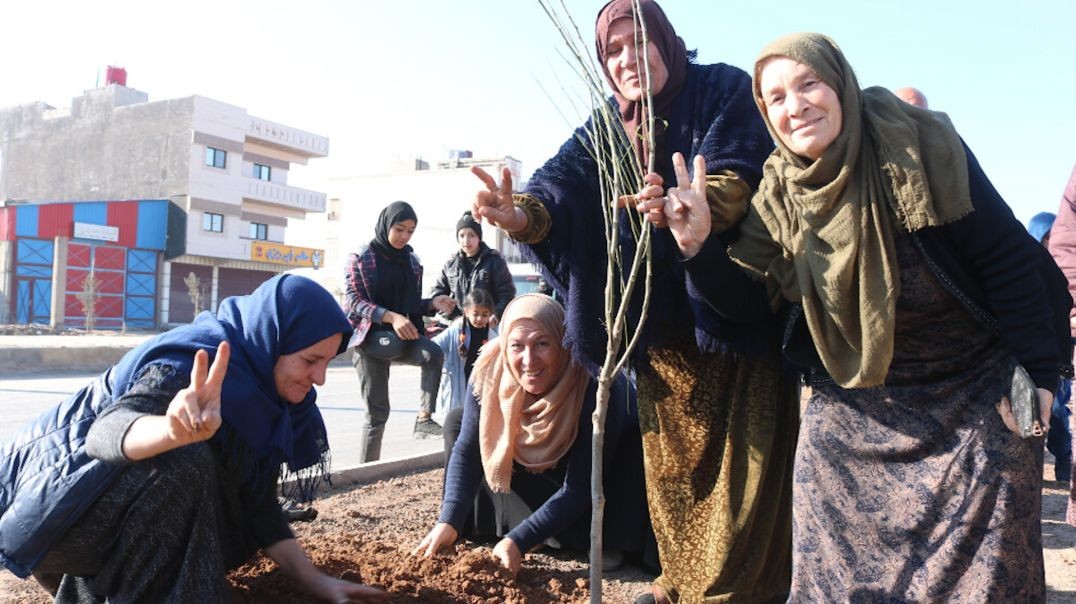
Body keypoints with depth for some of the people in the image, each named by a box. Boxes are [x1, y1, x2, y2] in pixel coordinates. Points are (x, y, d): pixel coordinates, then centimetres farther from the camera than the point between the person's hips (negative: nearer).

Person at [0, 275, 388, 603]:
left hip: (115, 500, 9)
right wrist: (174, 429, -66)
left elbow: (256, 499, -3)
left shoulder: (258, 380, -4)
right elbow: (107, 431, -44)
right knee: (182, 466, -31)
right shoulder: (190, 364, -27)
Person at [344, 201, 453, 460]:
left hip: (405, 335, 3)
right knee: (377, 411, -3)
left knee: (434, 352, -30)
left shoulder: (412, 260, 10)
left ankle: (424, 418, -27)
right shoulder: (360, 258, -2)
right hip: (370, 336, -3)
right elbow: (354, 301, -11)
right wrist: (390, 317, -27)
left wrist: (433, 303, -7)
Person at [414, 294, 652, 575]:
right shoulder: (490, 371, -26)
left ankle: (610, 540, -12)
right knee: (457, 422, -9)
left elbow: (579, 487, -34)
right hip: (539, 471, 5)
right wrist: (449, 521, -33)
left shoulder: (594, 385, -37)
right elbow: (467, 449, -21)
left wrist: (518, 541, -39)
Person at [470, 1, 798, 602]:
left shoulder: (726, 91, -5)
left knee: (743, 457, 0)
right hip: (660, 324, 5)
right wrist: (522, 215, -34)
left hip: (737, 308, -4)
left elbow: (740, 181, -22)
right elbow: (563, 181, -11)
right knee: (671, 457, 12)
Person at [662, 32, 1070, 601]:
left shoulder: (919, 147, -17)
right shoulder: (778, 195, -5)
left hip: (973, 392, -3)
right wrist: (698, 244, -19)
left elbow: (1008, 258, -12)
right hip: (853, 400, 3)